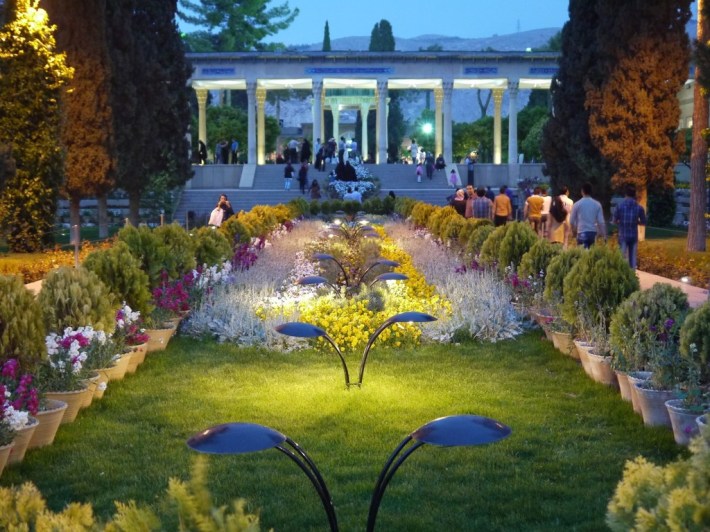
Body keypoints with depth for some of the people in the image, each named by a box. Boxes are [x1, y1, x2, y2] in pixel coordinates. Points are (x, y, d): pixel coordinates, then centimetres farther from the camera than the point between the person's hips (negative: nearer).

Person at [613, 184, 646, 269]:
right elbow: (643, 222, 4)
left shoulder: (619, 206, -5)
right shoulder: (639, 207, -2)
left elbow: (615, 221, -2)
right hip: (634, 236, 1)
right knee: (633, 257, 8)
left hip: (623, 235, -1)